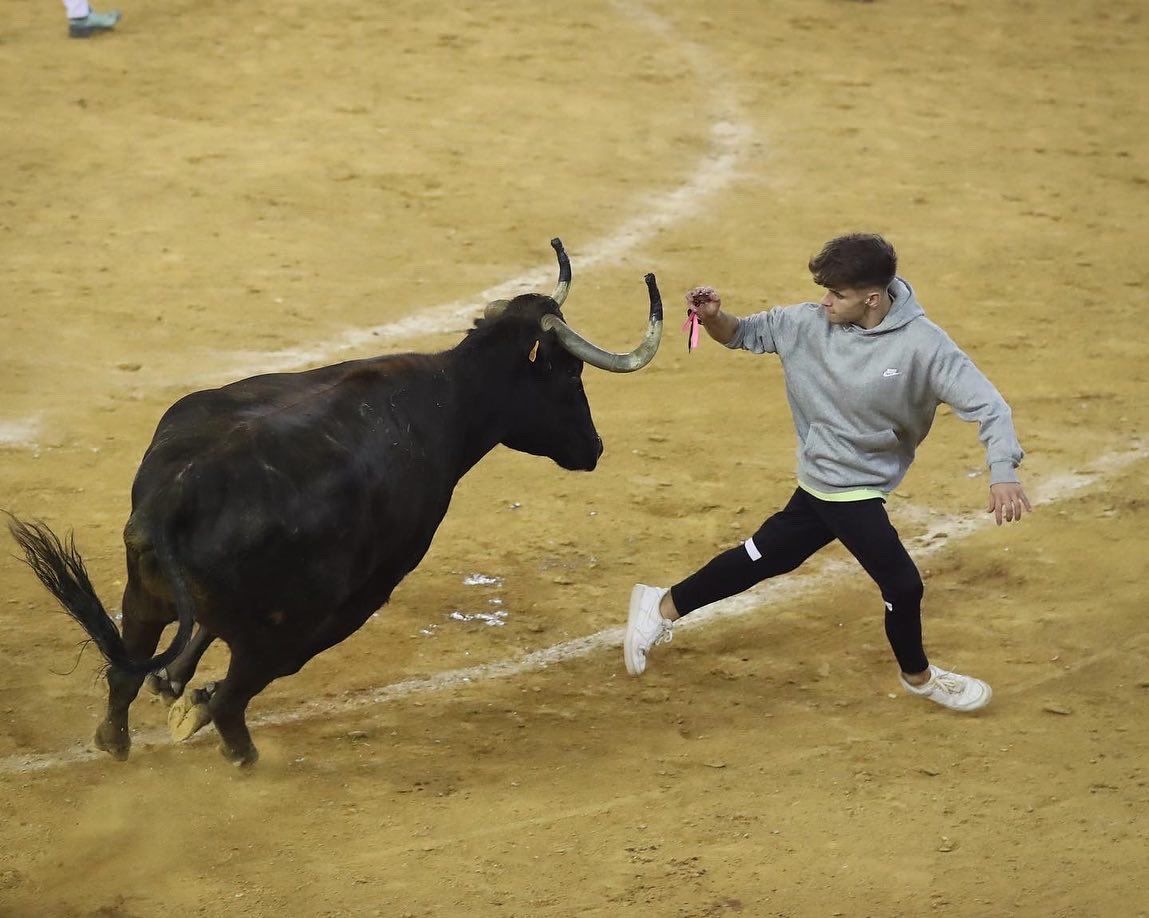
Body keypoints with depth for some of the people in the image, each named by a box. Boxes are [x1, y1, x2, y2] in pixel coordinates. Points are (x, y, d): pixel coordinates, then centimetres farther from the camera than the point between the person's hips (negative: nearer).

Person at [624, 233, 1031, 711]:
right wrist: (713, 318, -23)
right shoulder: (810, 323, -14)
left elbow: (987, 406, -23)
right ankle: (918, 676, 29)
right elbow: (744, 335, 0)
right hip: (841, 486, -2)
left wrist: (1003, 473, -38)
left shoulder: (923, 345, -20)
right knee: (902, 584, -1)